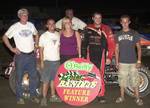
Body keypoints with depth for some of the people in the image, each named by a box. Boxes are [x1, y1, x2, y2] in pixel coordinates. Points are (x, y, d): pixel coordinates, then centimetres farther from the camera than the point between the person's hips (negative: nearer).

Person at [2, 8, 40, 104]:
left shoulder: (31, 25, 6)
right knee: (19, 77, 3)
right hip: (21, 55, -4)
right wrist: (12, 48, -8)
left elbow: (36, 34, 25)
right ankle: (19, 97, 15)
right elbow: (5, 37, -3)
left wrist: (36, 44, 12)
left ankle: (33, 95, 24)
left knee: (34, 76, 10)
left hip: (32, 55, 4)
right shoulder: (15, 27, -7)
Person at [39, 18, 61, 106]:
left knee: (54, 79, 12)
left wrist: (61, 58, 7)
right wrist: (41, 61, -8)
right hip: (47, 61, -4)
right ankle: (44, 98, 2)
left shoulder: (58, 35, 8)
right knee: (46, 80, -3)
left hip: (57, 60, 4)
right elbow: (41, 49, -3)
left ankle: (53, 96, 21)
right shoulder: (43, 36, -3)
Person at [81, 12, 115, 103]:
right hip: (90, 55, 3)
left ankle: (101, 94, 2)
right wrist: (83, 55, 10)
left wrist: (109, 57, -7)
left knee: (100, 75, -6)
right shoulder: (88, 29, 9)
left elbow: (111, 44, -2)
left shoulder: (106, 29, 0)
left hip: (101, 55, -2)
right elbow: (84, 42, 14)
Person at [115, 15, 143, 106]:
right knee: (122, 80, 8)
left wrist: (139, 61, -4)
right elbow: (117, 49, 12)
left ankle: (138, 98, 7)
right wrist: (117, 61, 6)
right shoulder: (118, 34, 9)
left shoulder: (134, 33, 2)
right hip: (122, 62, 2)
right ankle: (122, 97, 21)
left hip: (133, 62, -2)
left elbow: (139, 48, 3)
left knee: (135, 81, -1)